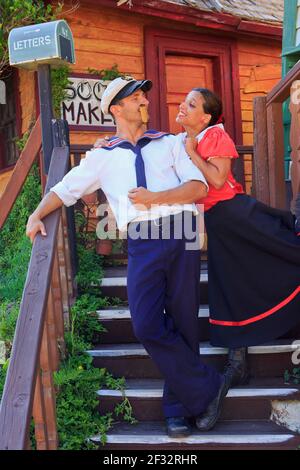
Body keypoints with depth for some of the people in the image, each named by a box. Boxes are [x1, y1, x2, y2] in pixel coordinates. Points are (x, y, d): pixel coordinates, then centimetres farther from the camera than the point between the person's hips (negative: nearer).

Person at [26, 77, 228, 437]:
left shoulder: (169, 144, 16)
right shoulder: (102, 156, 16)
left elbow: (199, 187, 5)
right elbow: (65, 190, 19)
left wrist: (155, 198, -7)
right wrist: (37, 215, 4)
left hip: (181, 232, 0)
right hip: (142, 240, 0)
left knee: (182, 323, 2)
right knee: (147, 326, -13)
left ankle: (178, 408, 17)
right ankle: (208, 388, 3)